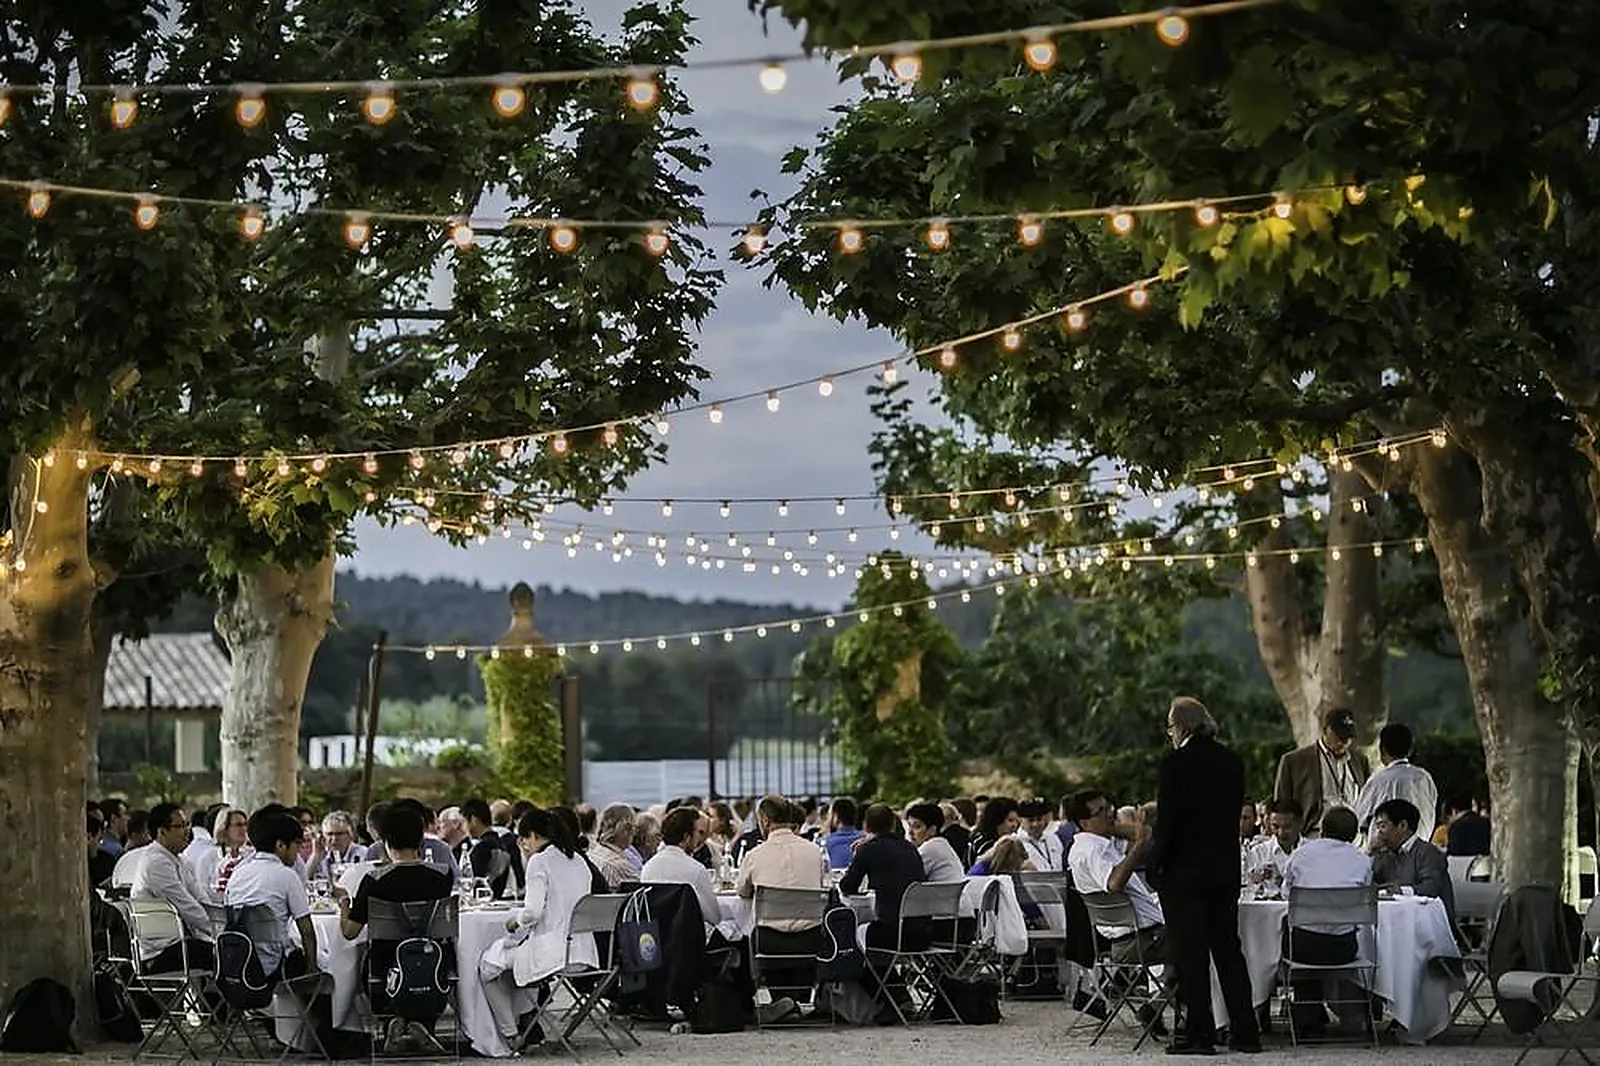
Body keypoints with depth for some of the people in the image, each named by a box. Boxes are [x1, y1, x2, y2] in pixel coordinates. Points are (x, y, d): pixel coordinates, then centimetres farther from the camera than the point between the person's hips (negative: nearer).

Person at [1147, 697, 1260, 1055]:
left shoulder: (1177, 762, -13)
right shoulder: (1232, 762, 6)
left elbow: (1167, 820, -14)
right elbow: (1235, 814, 10)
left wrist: (1155, 863, -5)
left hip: (1184, 868, -6)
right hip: (1225, 868, 6)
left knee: (1190, 952, 0)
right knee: (1228, 948, 12)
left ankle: (1199, 1033, 0)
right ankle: (1245, 1032, 13)